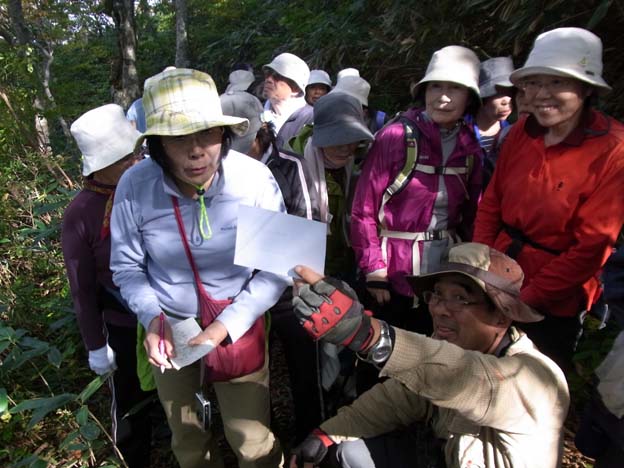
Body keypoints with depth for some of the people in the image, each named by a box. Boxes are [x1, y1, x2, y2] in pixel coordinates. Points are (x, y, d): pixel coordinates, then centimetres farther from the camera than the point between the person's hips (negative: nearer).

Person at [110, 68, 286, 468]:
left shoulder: (255, 179, -23)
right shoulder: (134, 187, -19)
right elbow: (127, 267, -4)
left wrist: (228, 324, -22)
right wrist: (152, 318, -19)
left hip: (240, 329, -2)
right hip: (168, 333, 3)